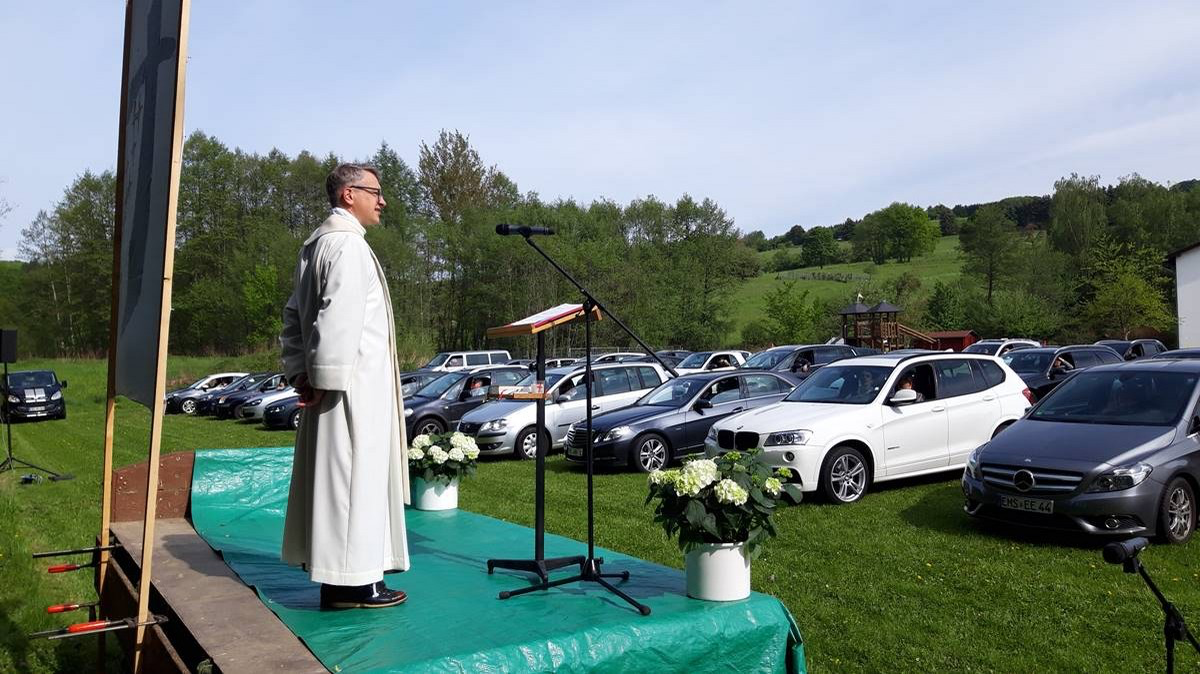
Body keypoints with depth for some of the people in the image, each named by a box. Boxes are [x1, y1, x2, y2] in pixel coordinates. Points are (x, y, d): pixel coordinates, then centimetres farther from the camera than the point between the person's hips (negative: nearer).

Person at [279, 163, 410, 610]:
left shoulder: (316, 243, 17)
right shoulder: (348, 243, -14)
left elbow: (294, 314, 18)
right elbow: (339, 318, -23)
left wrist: (299, 371, 13)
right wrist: (325, 380, -19)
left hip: (332, 383, 10)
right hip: (354, 385, -10)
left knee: (331, 474, 13)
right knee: (355, 473, -4)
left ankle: (331, 568, 23)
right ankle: (351, 581, 3)